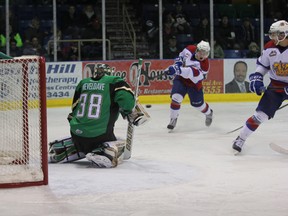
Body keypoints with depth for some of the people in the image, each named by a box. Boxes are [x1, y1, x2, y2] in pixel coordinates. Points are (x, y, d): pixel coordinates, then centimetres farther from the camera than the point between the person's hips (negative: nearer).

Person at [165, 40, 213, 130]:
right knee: (176, 97, -18)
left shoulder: (205, 64, -27)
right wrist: (178, 62, -13)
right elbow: (181, 56, 7)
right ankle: (173, 119, 1)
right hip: (181, 79, 2)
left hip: (194, 83, -2)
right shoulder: (190, 49, -15)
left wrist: (180, 70, -48)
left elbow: (196, 77, -38)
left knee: (198, 103, 10)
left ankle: (209, 113, 44)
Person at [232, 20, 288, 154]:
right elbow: (262, 65, 11)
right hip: (276, 86, 3)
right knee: (261, 114, -5)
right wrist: (256, 78, -5)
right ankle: (241, 139, 4)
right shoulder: (269, 47, -5)